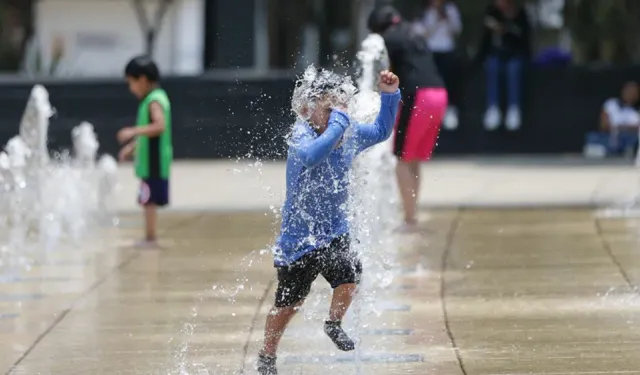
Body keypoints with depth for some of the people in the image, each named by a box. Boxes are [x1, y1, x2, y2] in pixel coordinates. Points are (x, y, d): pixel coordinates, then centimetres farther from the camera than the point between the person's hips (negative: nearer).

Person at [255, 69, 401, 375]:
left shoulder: (350, 134, -2)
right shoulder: (301, 134, -21)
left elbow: (381, 132, 16)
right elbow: (312, 155, -45)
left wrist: (389, 95, 2)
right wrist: (338, 122, -37)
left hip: (335, 231, 4)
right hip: (299, 233, -4)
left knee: (349, 273, -24)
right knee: (288, 302, 9)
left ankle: (334, 324, 7)